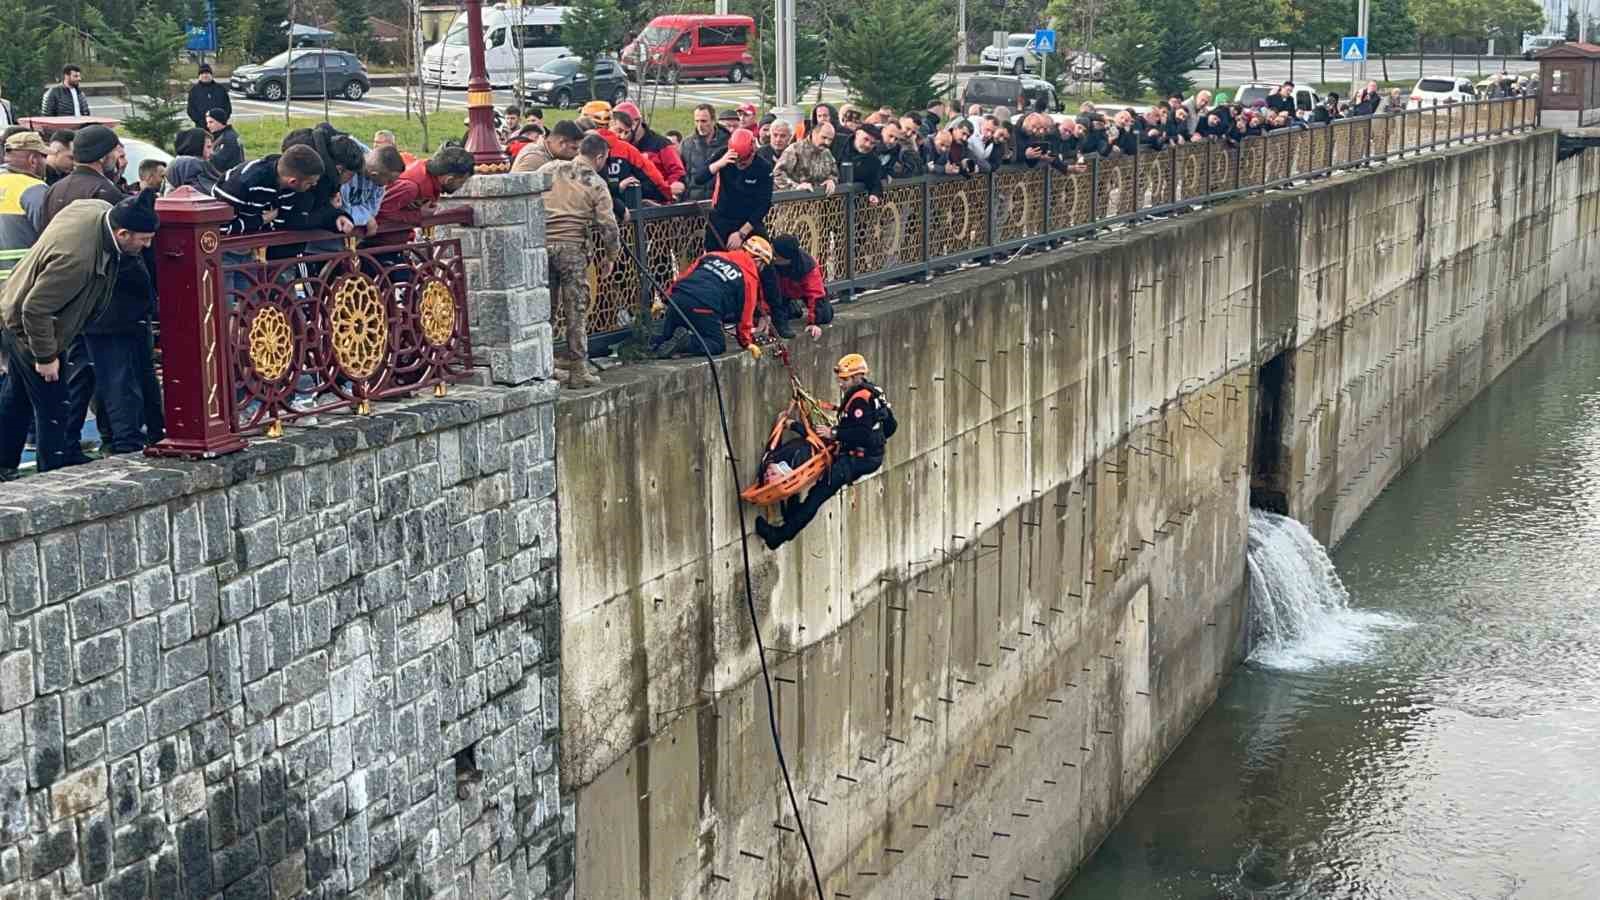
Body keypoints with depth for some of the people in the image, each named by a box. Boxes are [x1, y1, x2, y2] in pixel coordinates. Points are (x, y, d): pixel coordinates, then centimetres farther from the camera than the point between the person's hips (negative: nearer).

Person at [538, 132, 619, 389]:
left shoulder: (549, 169, 10)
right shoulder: (596, 184, 1)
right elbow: (608, 226, -2)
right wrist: (610, 258, 10)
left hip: (540, 244, 4)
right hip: (572, 247, -4)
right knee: (576, 311, 3)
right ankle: (578, 370, 5)